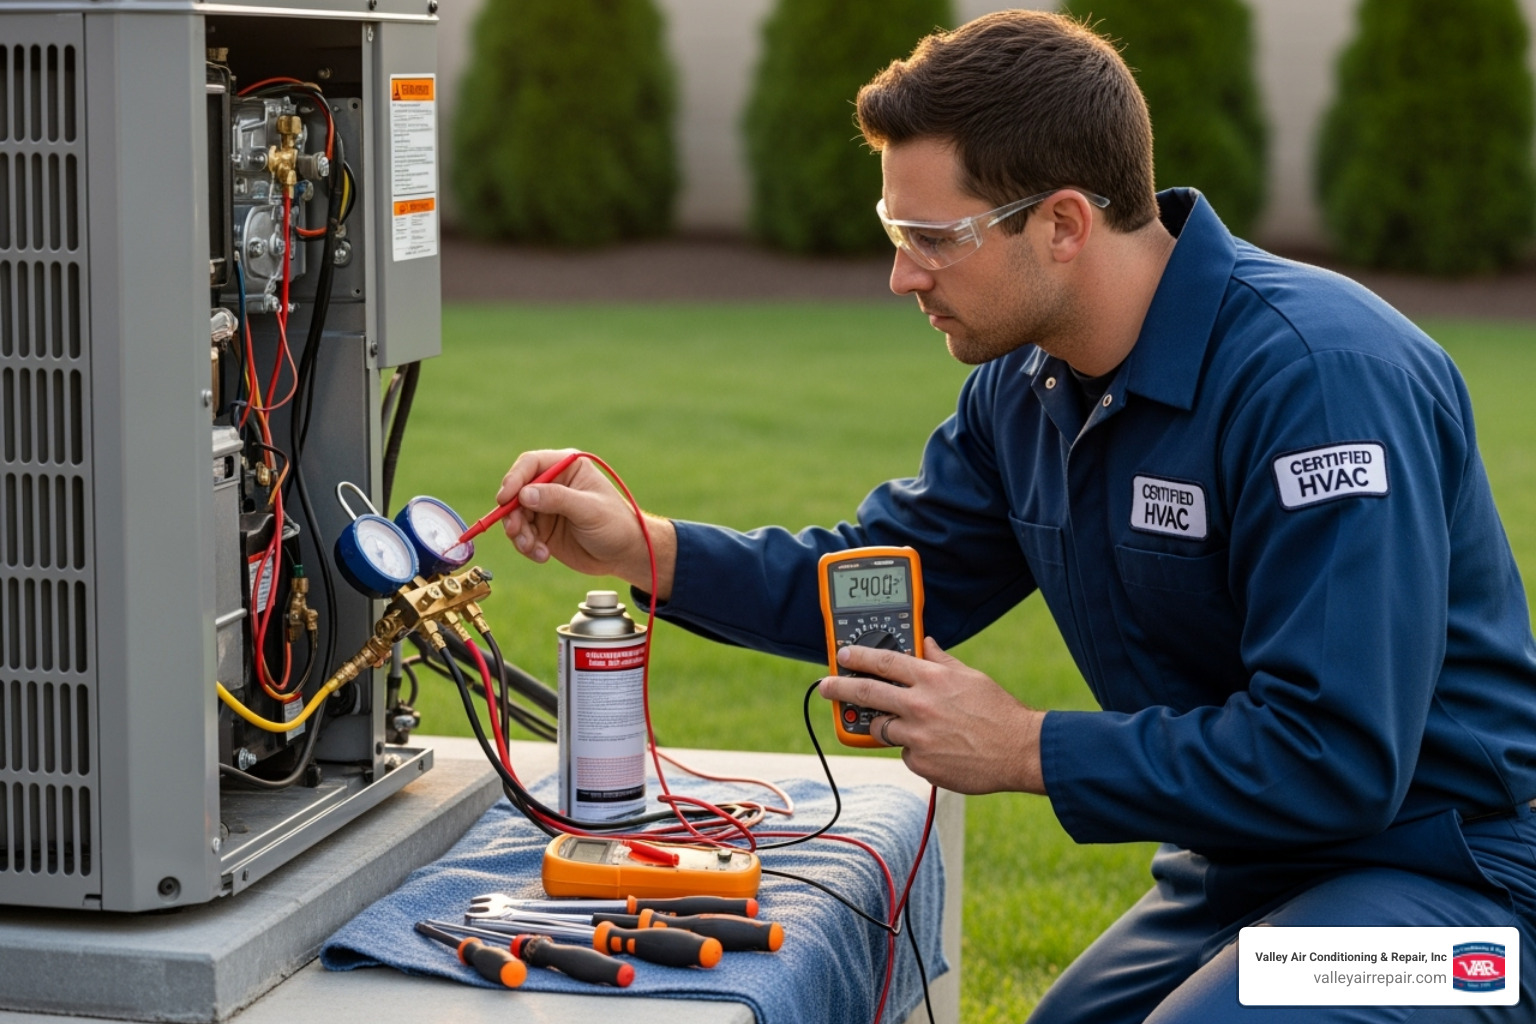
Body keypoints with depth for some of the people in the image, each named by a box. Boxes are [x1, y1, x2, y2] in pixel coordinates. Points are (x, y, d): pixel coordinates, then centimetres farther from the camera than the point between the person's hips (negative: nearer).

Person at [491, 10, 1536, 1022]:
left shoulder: (1320, 373, -26)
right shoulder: (1027, 384, 2)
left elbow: (1337, 758, -30)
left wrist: (1030, 750, -22)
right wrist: (647, 548, -1)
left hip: (1436, 866, -8)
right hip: (1231, 873, 8)